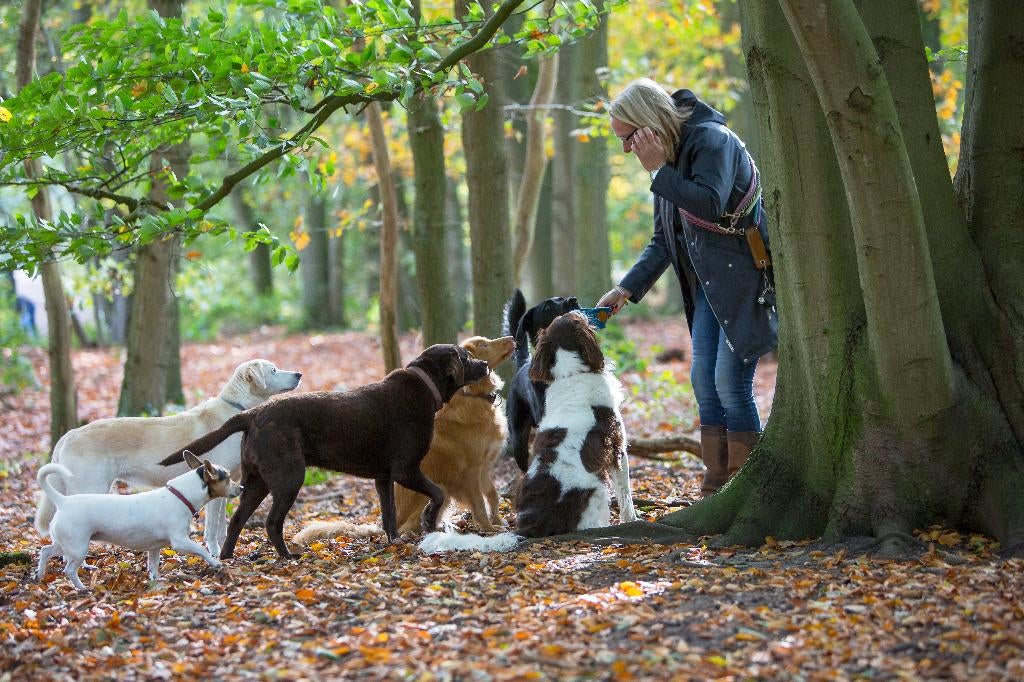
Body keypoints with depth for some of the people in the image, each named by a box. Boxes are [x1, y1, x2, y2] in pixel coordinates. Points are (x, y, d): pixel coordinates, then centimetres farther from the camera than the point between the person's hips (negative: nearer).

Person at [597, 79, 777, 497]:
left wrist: (658, 171, -23)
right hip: (708, 284, 9)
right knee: (703, 380, 4)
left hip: (745, 276, -9)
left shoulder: (711, 140, -14)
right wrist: (626, 289, 7)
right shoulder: (669, 157, 12)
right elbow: (664, 241, 17)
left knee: (730, 383, -10)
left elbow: (711, 205, -30)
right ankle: (715, 491, 9)